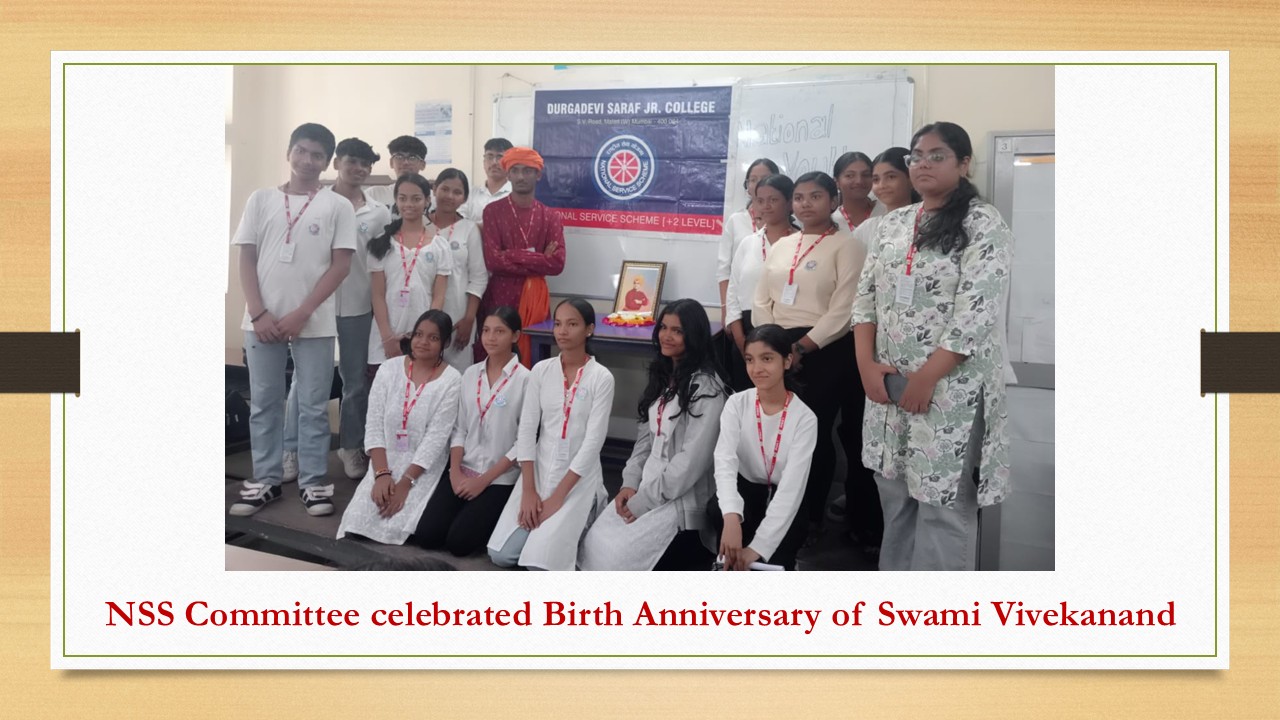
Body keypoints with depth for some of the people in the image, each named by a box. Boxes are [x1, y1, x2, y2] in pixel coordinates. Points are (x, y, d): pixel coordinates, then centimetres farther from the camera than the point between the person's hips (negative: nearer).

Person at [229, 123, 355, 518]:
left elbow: (340, 265, -3)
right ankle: (265, 479, 19)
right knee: (263, 404, 8)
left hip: (314, 323, -2)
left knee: (313, 407, 3)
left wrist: (301, 314, -9)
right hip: (262, 320, 2)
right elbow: (247, 260, 6)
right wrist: (258, 313, -6)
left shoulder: (337, 206, 2)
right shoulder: (261, 200, 8)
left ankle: (312, 482, 13)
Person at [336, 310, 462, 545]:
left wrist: (405, 483, -18)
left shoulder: (451, 380, -9)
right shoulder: (389, 369, 1)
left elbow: (436, 438, -13)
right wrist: (382, 474, -13)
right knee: (359, 521, -17)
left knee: (400, 524, -20)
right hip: (385, 463, 3)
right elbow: (374, 426, -2)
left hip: (424, 470, -2)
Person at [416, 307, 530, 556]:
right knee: (427, 535, -8)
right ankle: (472, 510, 17)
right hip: (463, 470, 5)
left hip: (500, 478, -5)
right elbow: (459, 428, 8)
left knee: (458, 541, -16)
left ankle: (496, 519, 13)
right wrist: (455, 471, -7)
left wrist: (485, 480, -13)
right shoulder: (470, 374, 7)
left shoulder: (524, 379, -10)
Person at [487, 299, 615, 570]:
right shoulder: (541, 370, 1)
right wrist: (528, 490, -11)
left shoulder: (601, 378, -10)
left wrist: (557, 497, -17)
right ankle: (566, 524, 19)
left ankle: (583, 516, 12)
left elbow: (593, 441, -14)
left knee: (540, 560, -17)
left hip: (579, 477, -4)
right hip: (539, 470, 4)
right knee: (501, 554, -6)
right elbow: (526, 430, -2)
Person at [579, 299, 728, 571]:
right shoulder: (662, 379, 14)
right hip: (647, 486, 8)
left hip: (683, 498, -7)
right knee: (595, 542, -11)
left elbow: (692, 460, -18)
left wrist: (644, 501, -15)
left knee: (620, 553, -18)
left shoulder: (706, 389, -14)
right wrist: (630, 483, 0)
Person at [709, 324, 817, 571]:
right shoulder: (737, 404, -10)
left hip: (783, 504, -2)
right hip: (746, 491, 2)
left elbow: (792, 487, -25)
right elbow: (724, 462, -26)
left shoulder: (805, 418, -16)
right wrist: (731, 516, -47)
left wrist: (757, 547, -36)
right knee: (718, 509, -32)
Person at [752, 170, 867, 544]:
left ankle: (811, 517, 15)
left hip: (824, 351, -5)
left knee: (815, 433, 0)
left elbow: (843, 310, -12)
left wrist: (802, 347, -16)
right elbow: (761, 301, 12)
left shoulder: (846, 246, -3)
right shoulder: (781, 246, 16)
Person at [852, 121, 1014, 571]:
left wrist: (926, 378, -16)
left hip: (950, 388, -6)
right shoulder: (892, 224, 12)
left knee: (943, 504, -1)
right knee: (894, 496, 15)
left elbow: (977, 315, -15)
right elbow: (866, 295, 10)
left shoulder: (983, 226, -7)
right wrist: (866, 363, -3)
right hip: (888, 384, 6)